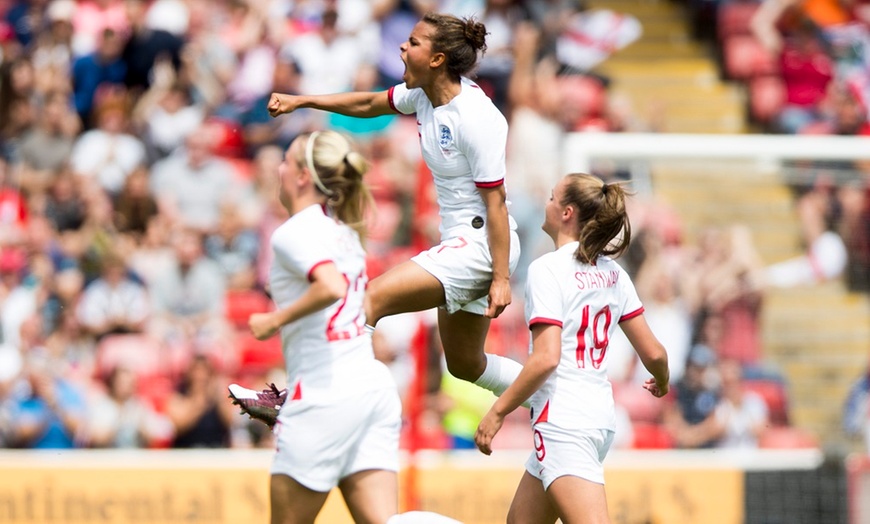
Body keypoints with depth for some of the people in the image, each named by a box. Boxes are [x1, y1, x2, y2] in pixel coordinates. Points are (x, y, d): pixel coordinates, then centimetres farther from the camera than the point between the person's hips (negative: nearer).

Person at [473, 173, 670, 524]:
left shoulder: (547, 269, -10)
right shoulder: (612, 273, 10)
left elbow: (546, 358, -19)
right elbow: (653, 352, 10)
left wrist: (498, 411, -12)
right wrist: (661, 383, 32)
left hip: (563, 422, -9)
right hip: (601, 414, 9)